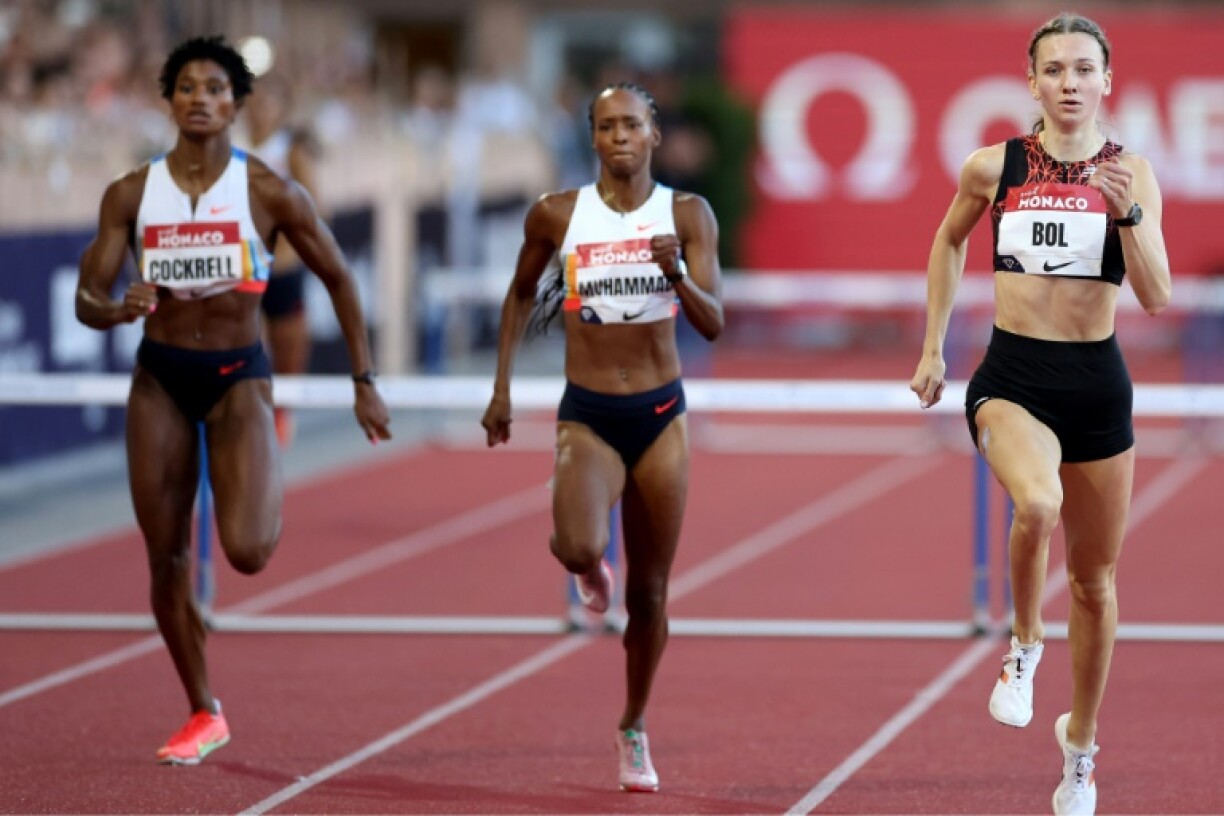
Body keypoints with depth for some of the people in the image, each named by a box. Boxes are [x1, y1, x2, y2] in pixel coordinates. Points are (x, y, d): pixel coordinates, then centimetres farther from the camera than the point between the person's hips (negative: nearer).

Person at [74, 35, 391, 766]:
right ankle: (204, 715, 20)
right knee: (168, 559, 4)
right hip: (160, 377, 3)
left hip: (238, 375, -3)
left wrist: (365, 383, 1)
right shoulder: (132, 194, -2)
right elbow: (87, 299, -2)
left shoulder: (268, 193, -8)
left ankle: (271, 484, 18)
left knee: (247, 551, -20)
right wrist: (116, 309, -26)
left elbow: (339, 280, 2)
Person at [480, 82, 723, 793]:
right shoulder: (557, 215, -3)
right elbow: (522, 295, 13)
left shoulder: (687, 215, -3)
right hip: (587, 416, -1)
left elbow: (713, 323, -9)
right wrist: (502, 387, 10)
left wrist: (677, 275, -28)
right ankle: (590, 565, 12)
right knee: (578, 548, -28)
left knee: (649, 590, 8)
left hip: (661, 415, 1)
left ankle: (634, 729, 29)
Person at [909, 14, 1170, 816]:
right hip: (1013, 377, -2)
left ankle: (1081, 744, 32)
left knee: (1095, 579, 11)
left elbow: (1158, 296, -9)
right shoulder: (993, 167, -2)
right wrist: (932, 347, 15)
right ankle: (1026, 644, -6)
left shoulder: (1133, 173, -2)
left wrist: (1127, 212, -23)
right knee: (1037, 504, -35)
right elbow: (949, 242, 18)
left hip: (1098, 381, 2)